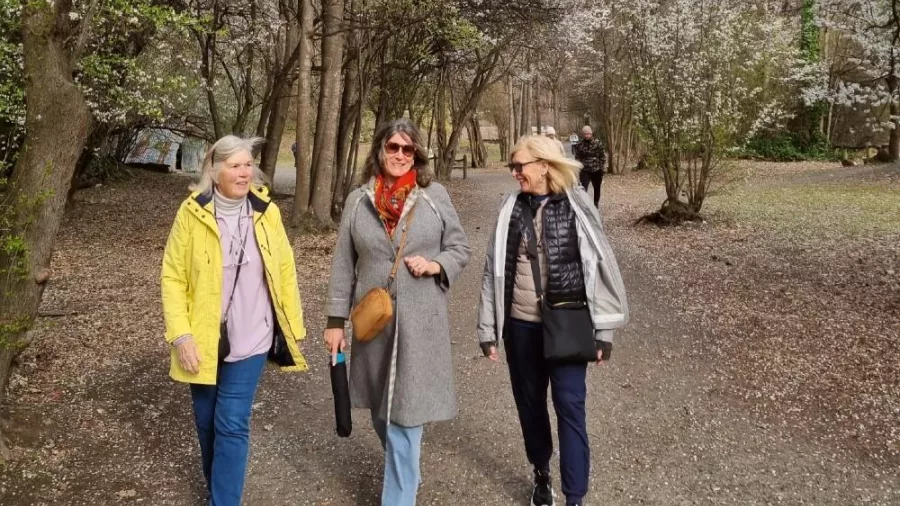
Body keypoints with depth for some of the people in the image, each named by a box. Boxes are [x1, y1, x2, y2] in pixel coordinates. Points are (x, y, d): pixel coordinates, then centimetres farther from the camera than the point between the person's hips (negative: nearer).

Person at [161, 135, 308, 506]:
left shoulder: (265, 212, -3)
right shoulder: (192, 212, -7)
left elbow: (285, 271, 3)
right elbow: (173, 276, -5)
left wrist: (293, 327, 3)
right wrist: (180, 335, -13)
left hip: (250, 339, -1)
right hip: (202, 339, 1)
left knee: (232, 424, -3)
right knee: (207, 421, 15)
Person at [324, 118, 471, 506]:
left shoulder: (435, 196, -2)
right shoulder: (358, 200, 3)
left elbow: (461, 248, 5)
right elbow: (343, 264, 5)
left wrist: (435, 264, -15)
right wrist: (336, 320, 2)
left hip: (419, 321, -3)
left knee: (405, 413, -2)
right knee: (380, 407, 18)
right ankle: (404, 470, 44)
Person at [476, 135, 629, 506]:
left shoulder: (576, 205, -7)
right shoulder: (511, 208, 1)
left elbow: (600, 265, -4)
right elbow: (495, 268, 4)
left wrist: (604, 330, -4)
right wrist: (488, 329, 4)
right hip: (521, 324, 3)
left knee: (569, 406, -3)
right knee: (529, 403, 14)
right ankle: (541, 473, 36)